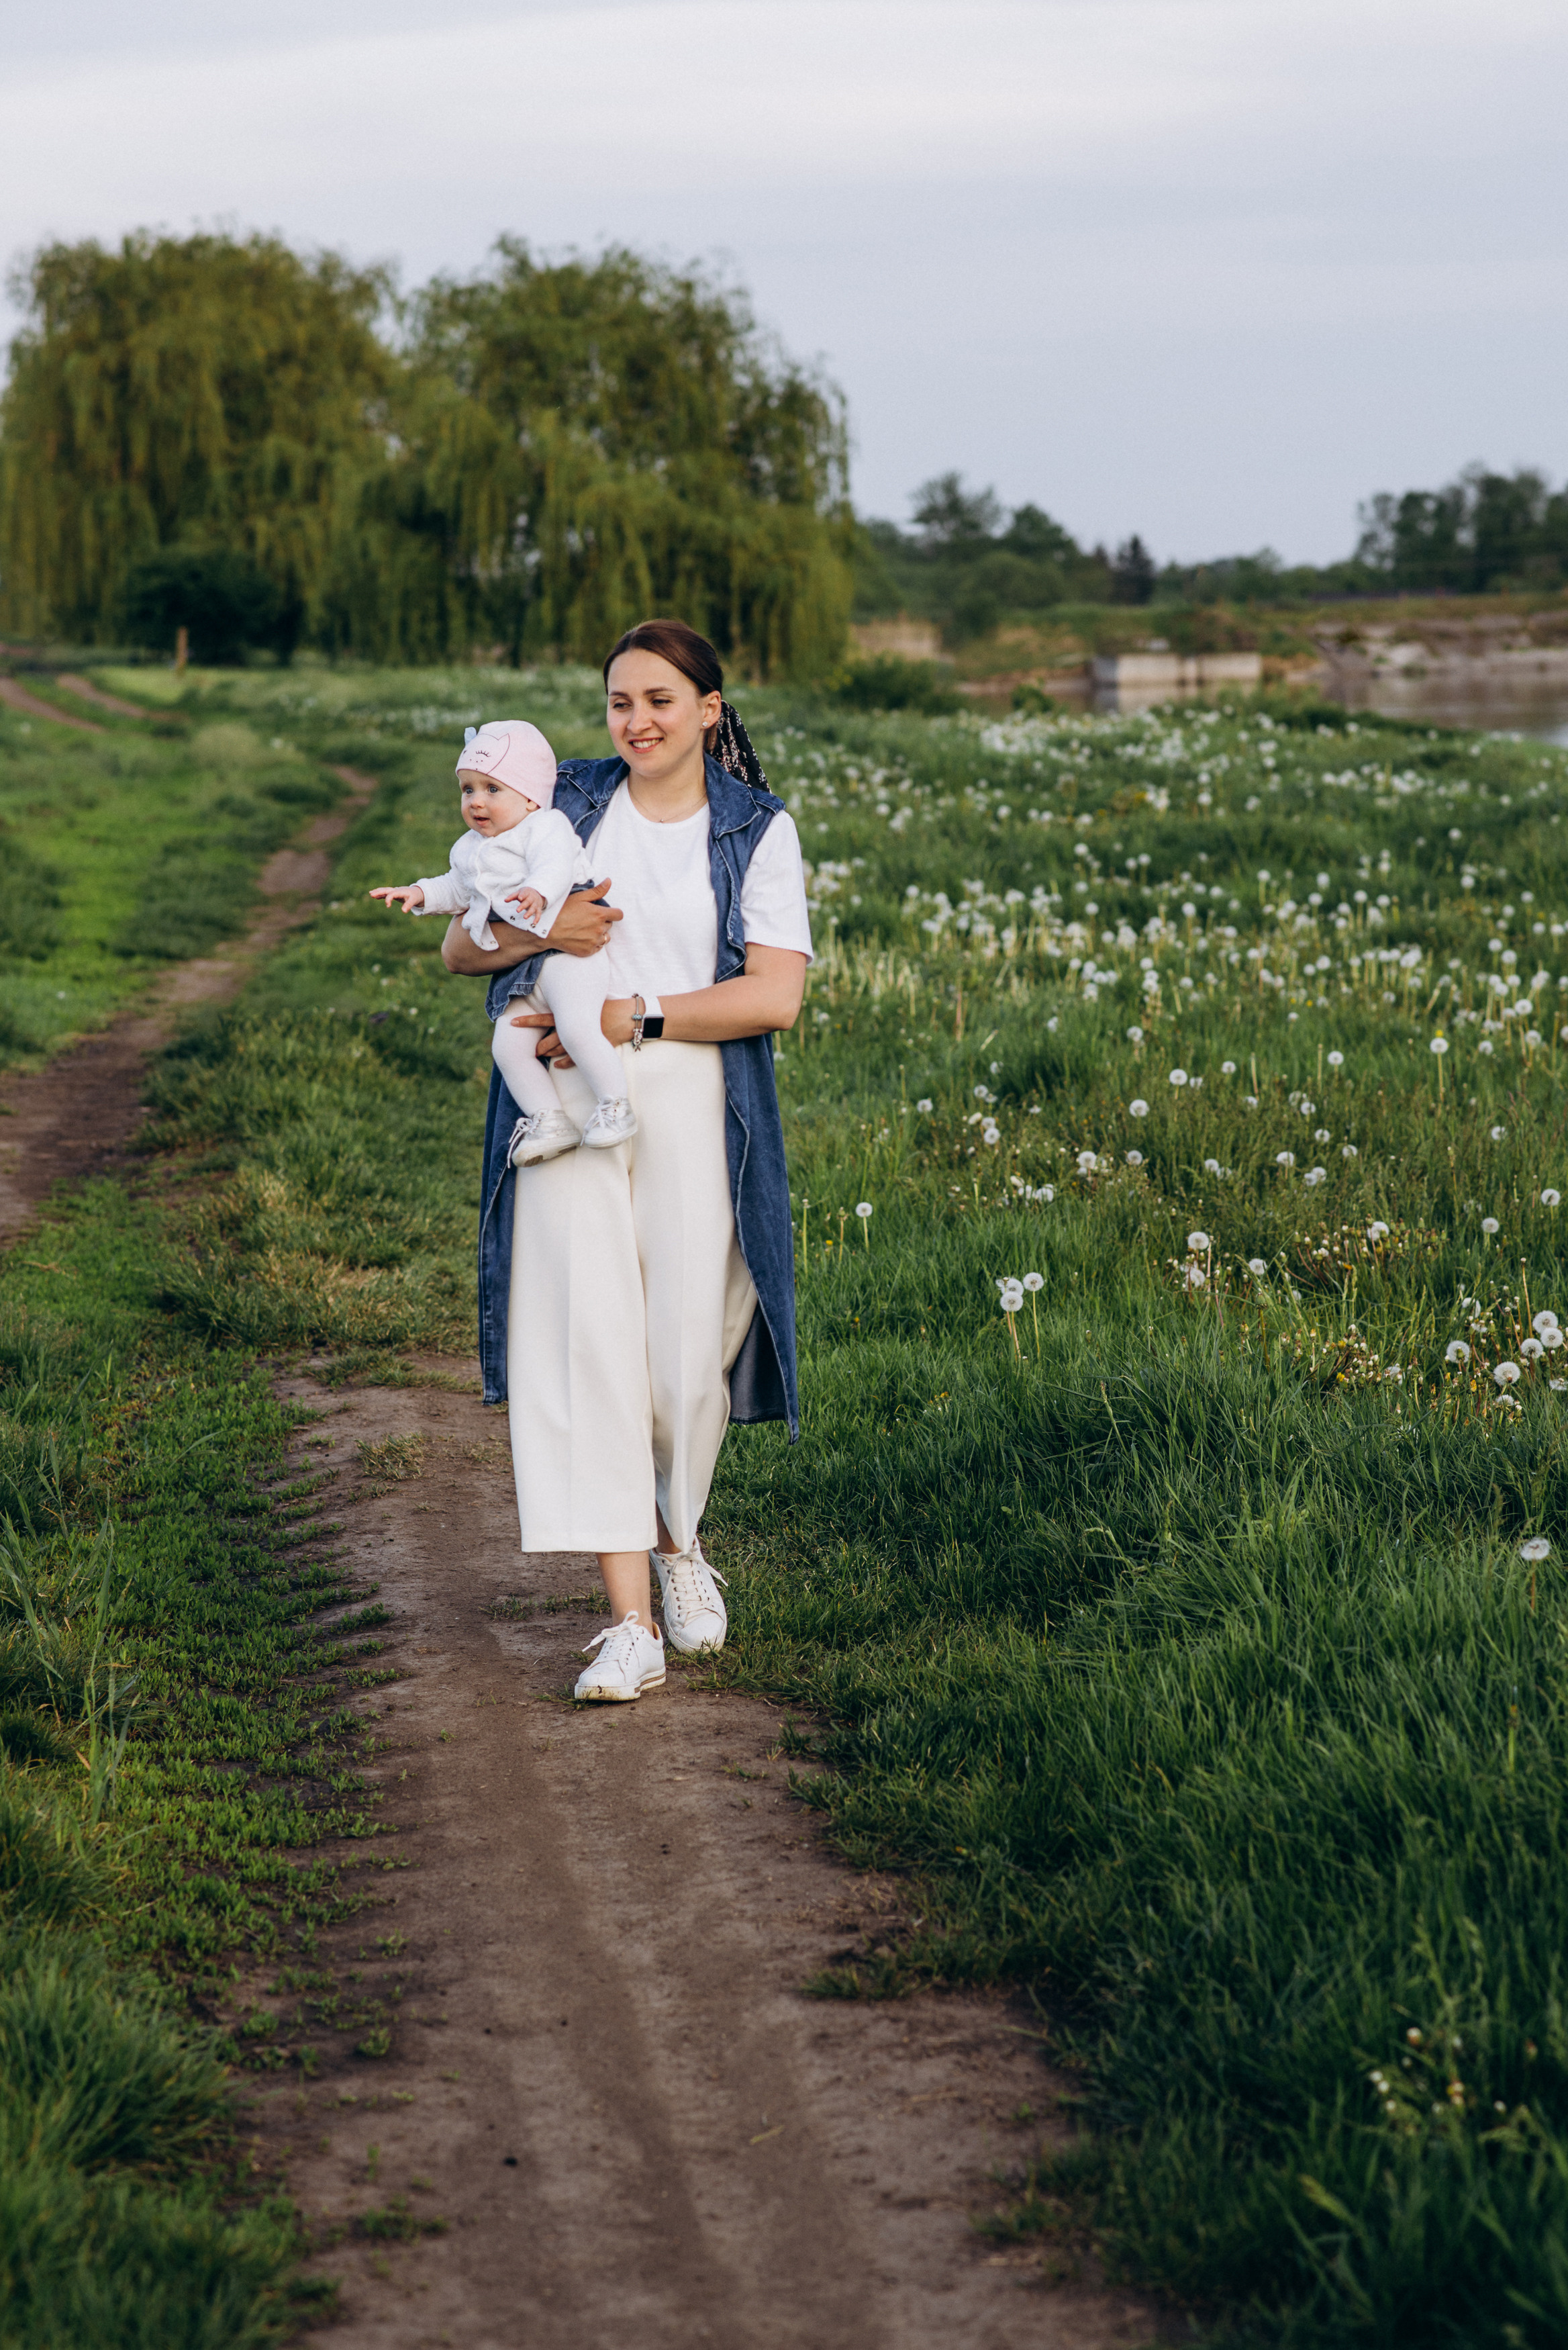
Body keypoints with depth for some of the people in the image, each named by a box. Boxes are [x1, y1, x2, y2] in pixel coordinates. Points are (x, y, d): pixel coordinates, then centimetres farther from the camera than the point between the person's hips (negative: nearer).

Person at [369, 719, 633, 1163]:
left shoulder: (545, 827, -5)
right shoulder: (471, 849, 21)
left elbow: (555, 863, -25)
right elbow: (458, 888, 35)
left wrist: (539, 892, -45)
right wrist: (421, 893, 19)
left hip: (567, 951, -8)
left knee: (576, 1027, -27)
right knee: (508, 1046, -4)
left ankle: (614, 1104, -14)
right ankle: (550, 1122, 5)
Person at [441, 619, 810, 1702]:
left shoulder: (758, 830, 6)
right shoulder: (567, 804, 12)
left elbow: (775, 995, -6)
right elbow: (459, 947, 12)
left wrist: (630, 1018, -13)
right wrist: (540, 932, -9)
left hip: (695, 1108, -1)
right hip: (567, 1102, 1)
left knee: (688, 1349, -3)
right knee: (585, 1340, -9)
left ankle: (679, 1539, 30)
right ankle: (631, 1623, -8)